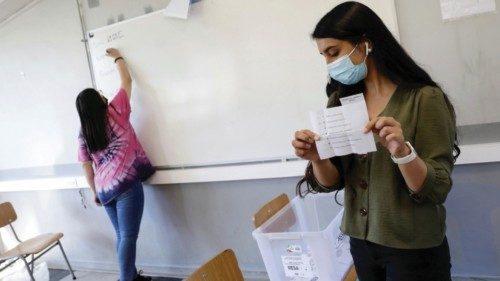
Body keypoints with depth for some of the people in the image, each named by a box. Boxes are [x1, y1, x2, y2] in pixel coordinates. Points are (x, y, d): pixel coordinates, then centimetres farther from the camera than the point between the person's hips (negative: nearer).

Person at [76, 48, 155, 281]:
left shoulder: (83, 135, 8)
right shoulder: (115, 113, -3)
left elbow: (87, 167, 11)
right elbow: (127, 81, 8)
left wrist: (95, 192, 22)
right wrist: (117, 57, 23)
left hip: (105, 189, 6)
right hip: (126, 184, -6)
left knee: (121, 235, 17)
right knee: (128, 237, -5)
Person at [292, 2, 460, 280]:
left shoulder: (423, 98, -15)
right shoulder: (340, 101, -1)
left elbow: (437, 190, -17)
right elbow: (332, 182, -1)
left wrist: (402, 151, -33)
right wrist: (316, 158, -21)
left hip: (414, 249, -4)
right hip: (362, 241, 4)